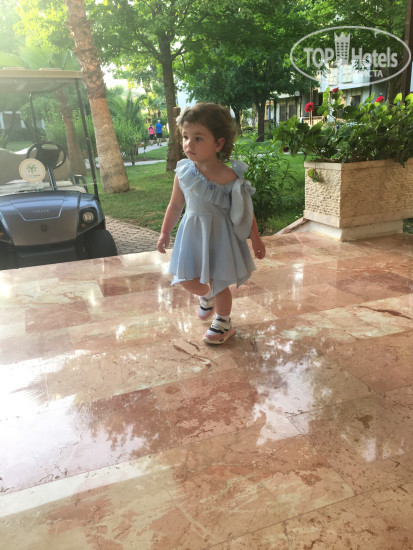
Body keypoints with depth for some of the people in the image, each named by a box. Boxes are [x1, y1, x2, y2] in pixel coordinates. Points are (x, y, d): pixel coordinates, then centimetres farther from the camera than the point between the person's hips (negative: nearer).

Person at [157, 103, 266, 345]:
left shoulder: (229, 176, -19)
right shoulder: (183, 172, -7)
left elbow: (246, 210, -8)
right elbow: (176, 205, 7)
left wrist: (256, 239, -1)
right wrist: (165, 233, 13)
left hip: (220, 235, -4)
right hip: (192, 232, 4)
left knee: (218, 283, 5)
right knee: (187, 279, 8)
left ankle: (223, 323, 31)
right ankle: (206, 297, 44)